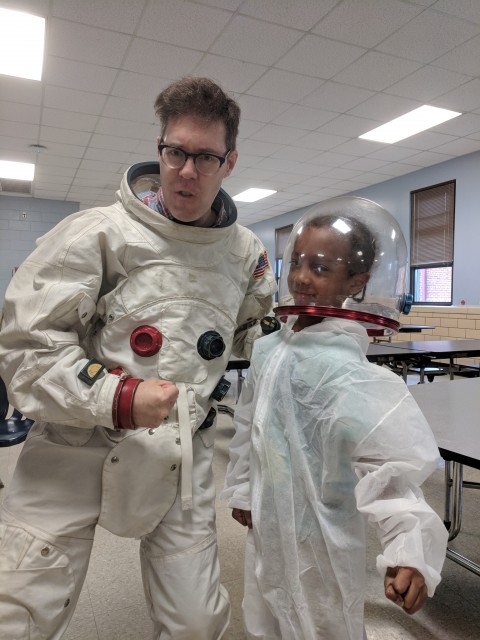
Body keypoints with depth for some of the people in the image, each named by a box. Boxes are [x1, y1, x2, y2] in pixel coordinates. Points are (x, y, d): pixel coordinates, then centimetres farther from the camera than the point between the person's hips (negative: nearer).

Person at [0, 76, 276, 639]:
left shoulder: (246, 252, 5)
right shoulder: (99, 233, -10)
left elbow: (253, 336, 22)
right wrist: (115, 398, -22)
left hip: (182, 456, 3)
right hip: (77, 446, -2)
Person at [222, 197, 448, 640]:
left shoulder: (341, 365, -26)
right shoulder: (267, 349, -2)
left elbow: (390, 458, -33)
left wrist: (409, 549, -43)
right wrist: (242, 491, 16)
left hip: (318, 540, -7)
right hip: (268, 526, 8)